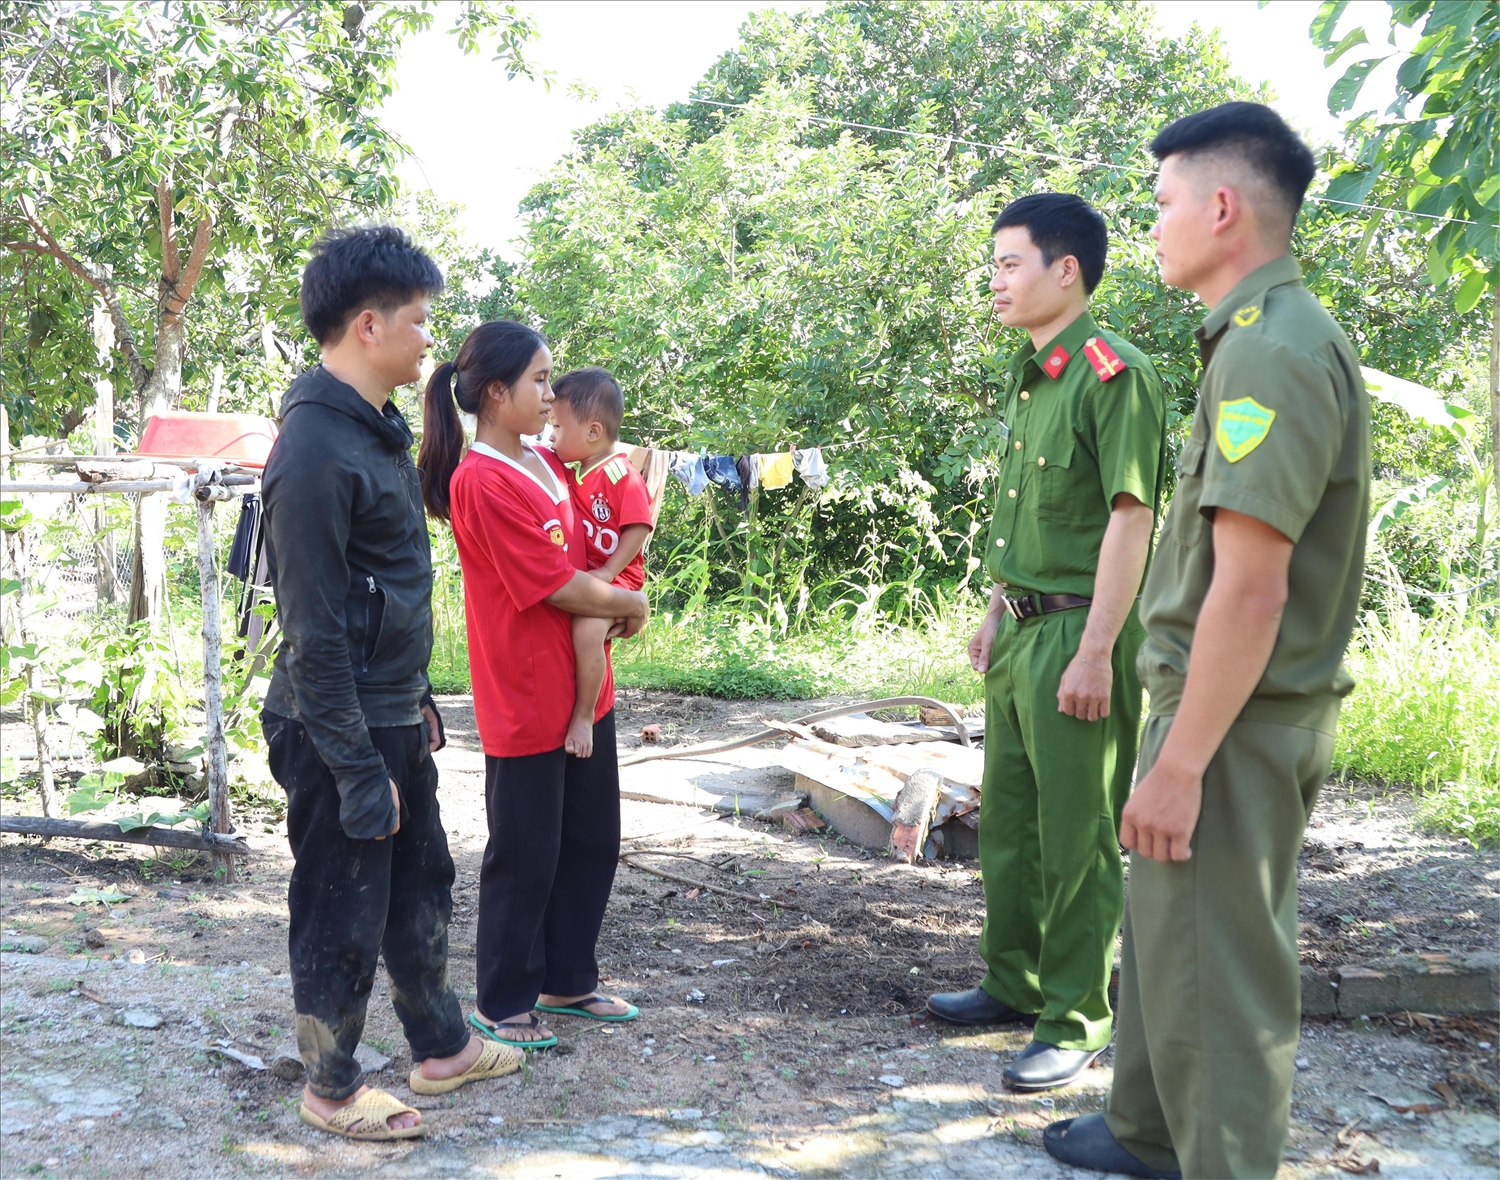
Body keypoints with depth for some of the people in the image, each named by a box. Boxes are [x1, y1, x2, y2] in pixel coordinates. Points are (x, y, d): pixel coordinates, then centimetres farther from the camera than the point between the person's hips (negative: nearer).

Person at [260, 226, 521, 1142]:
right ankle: (332, 1091, 26)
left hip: (394, 719, 9)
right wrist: (359, 772, -20)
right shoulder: (316, 449, -22)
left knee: (423, 886, 21)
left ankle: (442, 1048, 38)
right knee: (343, 919, 7)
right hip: (343, 732, -9)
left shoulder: (378, 427, 8)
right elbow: (316, 631, -22)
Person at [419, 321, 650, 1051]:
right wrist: (630, 603, -3)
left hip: (583, 690, 9)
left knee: (592, 840, 18)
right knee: (524, 855, 4)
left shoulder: (546, 464, 8)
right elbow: (559, 586, -19)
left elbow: (584, 557, 22)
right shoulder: (482, 482, -19)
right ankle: (502, 1003, 22)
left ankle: (567, 980, 34)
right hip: (525, 700, -9)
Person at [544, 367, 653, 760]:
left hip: (614, 576, -9)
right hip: (578, 576, 9)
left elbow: (638, 530, -17)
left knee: (587, 628, -31)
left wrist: (608, 573, -23)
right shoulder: (571, 470, 11)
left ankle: (584, 717, -20)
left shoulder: (623, 477, -14)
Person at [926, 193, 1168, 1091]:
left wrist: (1096, 651, -22)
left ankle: (1077, 1023, 13)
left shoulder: (1112, 373, -15)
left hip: (1078, 634, -9)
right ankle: (1016, 983, 33)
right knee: (1007, 821, 17)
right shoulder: (1031, 378, 14)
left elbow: (1130, 517, -19)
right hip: (1021, 631, 9)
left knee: (1076, 840, 0)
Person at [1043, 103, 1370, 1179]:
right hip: (1227, 706, 10)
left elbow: (1251, 589, -25)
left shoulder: (1272, 349, -20)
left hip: (1237, 722, -10)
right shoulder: (1266, 337, 12)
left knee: (1217, 971, 2)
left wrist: (1180, 762, -22)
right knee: (1167, 935, 22)